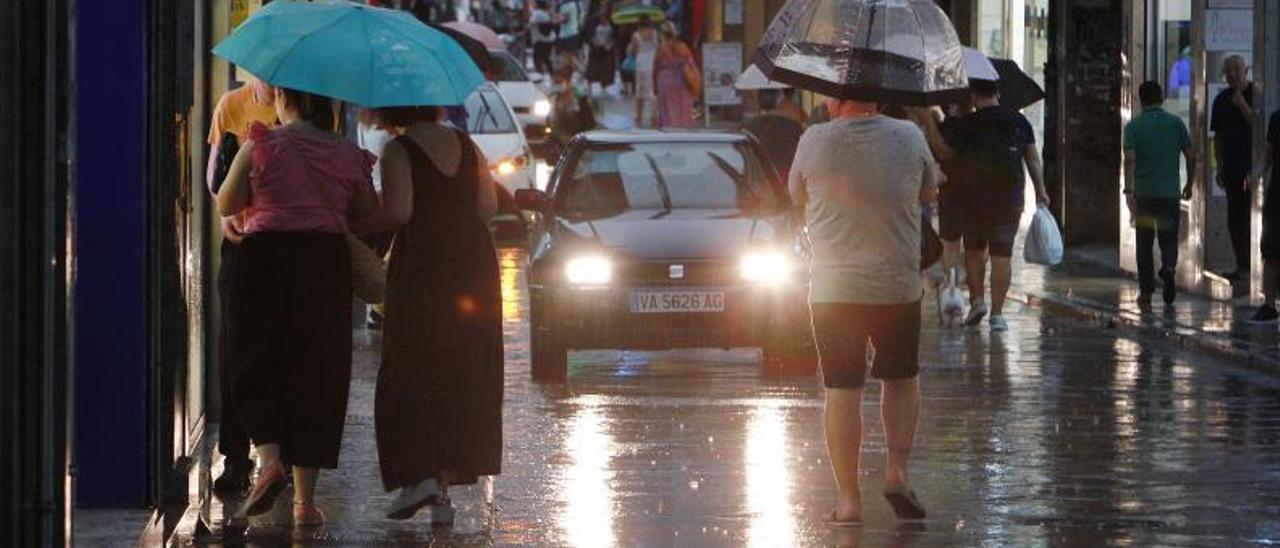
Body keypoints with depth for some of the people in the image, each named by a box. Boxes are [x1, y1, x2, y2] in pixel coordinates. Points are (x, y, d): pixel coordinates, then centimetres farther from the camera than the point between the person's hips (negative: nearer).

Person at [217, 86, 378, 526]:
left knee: (258, 367, 8)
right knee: (316, 374, 8)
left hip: (267, 258, -2)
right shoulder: (348, 156, 5)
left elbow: (226, 206, 2)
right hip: (327, 262, 2)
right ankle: (305, 498, 8)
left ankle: (270, 458, -20)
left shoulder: (260, 147, -3)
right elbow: (369, 217, 10)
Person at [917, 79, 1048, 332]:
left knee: (974, 250, 16)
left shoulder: (968, 124, -7)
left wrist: (929, 124, 9)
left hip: (977, 197, -2)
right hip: (1010, 199, 2)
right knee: (1002, 254, 2)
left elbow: (944, 151, 1)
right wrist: (1041, 191, 10)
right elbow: (1033, 158, 5)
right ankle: (997, 313, 0)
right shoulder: (1019, 121, 3)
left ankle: (977, 299, 3)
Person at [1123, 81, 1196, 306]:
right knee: (1169, 240, 6)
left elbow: (1130, 159, -14)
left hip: (1144, 194, -1)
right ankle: (1168, 268, -25)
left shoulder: (1133, 126, -2)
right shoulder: (1176, 123, 3)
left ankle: (1146, 290, 12)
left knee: (1144, 243, 11)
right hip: (1170, 193, 1)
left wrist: (1128, 192, -18)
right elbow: (1191, 157, 3)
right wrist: (1189, 184, 17)